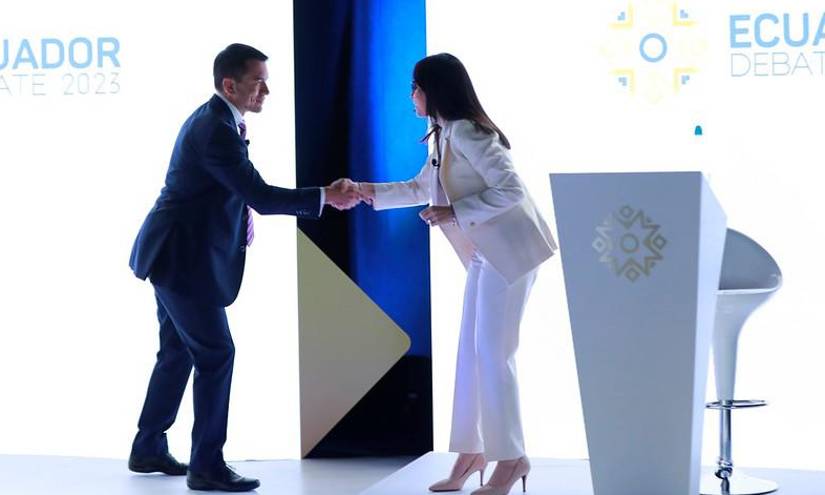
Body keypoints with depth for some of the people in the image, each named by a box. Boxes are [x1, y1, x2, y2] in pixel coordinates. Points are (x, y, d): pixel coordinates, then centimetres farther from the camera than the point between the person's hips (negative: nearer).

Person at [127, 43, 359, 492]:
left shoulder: (213, 120, 11)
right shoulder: (216, 130, -21)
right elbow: (261, 196, -24)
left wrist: (241, 216, 5)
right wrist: (325, 197, -19)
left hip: (173, 254, 10)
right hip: (184, 259, -10)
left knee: (178, 352, 17)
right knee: (216, 355, -6)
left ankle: (148, 450, 26)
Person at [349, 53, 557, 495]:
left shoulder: (466, 133, -18)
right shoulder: (444, 136, 12)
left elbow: (511, 190, -24)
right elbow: (421, 189, 26)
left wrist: (454, 213, -23)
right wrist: (368, 192, 17)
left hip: (510, 250, -10)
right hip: (485, 253, 10)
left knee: (493, 354, -7)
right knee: (470, 353, 10)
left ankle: (510, 458, 0)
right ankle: (471, 450, 17)